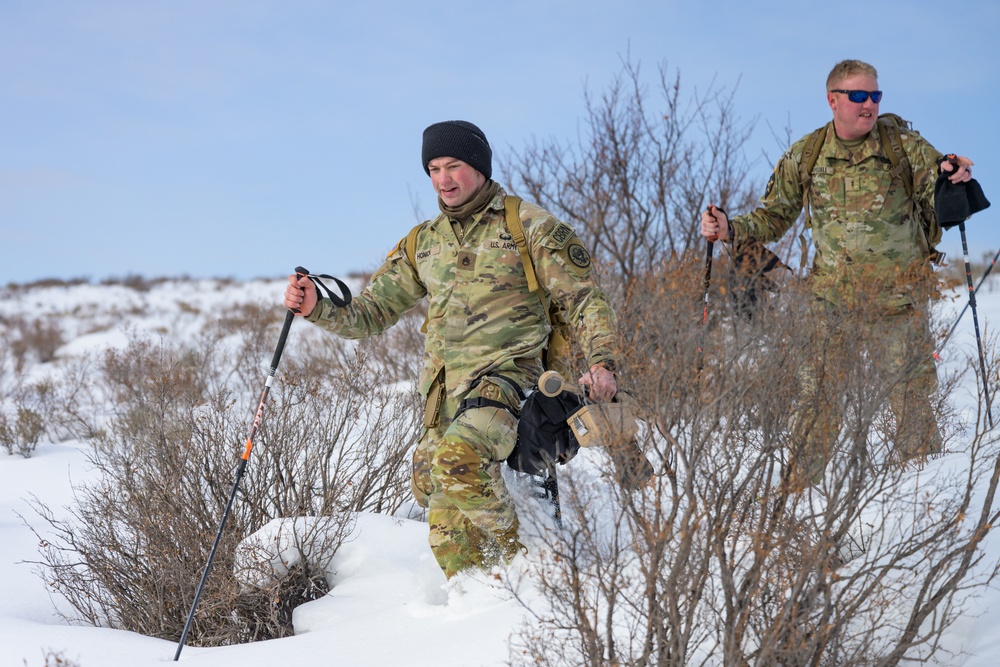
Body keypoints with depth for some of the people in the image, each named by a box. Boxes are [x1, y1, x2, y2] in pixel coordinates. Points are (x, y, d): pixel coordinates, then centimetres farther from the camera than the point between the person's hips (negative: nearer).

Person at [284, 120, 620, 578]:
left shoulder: (529, 226, 2)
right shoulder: (422, 244, 17)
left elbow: (586, 301, 0)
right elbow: (369, 314, 16)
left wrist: (602, 363, -16)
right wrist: (315, 307, -3)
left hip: (505, 373, -7)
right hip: (442, 389, 7)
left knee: (460, 454, -31)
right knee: (432, 488, 3)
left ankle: (512, 565, -17)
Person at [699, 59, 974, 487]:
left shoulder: (905, 146, -2)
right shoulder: (806, 156, 2)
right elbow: (774, 216, 10)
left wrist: (954, 179, -25)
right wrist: (731, 229, -7)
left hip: (899, 293, 0)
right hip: (834, 294, 1)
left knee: (911, 395, 6)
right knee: (820, 395, -2)